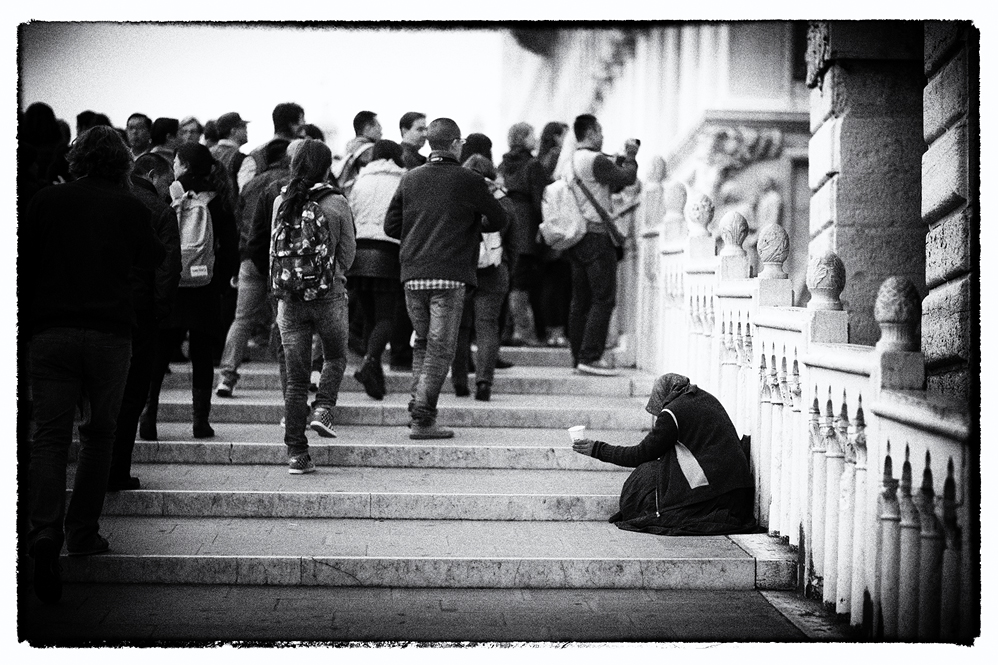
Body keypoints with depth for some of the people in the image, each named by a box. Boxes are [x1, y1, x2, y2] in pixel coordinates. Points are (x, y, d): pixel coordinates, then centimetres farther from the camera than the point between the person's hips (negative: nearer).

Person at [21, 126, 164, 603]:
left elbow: (22, 266, 9)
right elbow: (152, 260, 17)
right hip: (110, 332, 0)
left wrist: (24, 321, 17)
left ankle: (45, 535, -20)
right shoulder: (130, 207, 2)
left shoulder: (46, 201, 5)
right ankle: (82, 534, 16)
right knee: (99, 433, 14)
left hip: (51, 331, 1)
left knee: (50, 436, -2)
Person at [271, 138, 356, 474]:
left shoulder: (281, 202, 1)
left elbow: (275, 249, 9)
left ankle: (297, 453, 5)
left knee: (295, 378, 7)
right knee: (335, 357, 24)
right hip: (328, 296, -2)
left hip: (288, 298, 2)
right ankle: (322, 409, 2)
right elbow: (348, 251, 1)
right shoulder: (336, 203, -7)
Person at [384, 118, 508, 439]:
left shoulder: (410, 179, 8)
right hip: (450, 276, -4)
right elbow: (499, 220, 4)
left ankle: (418, 408, 13)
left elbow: (391, 226, 9)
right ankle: (423, 420, -6)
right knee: (440, 348, -1)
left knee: (422, 342, 18)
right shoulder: (469, 180, -4)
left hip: (413, 276, 4)